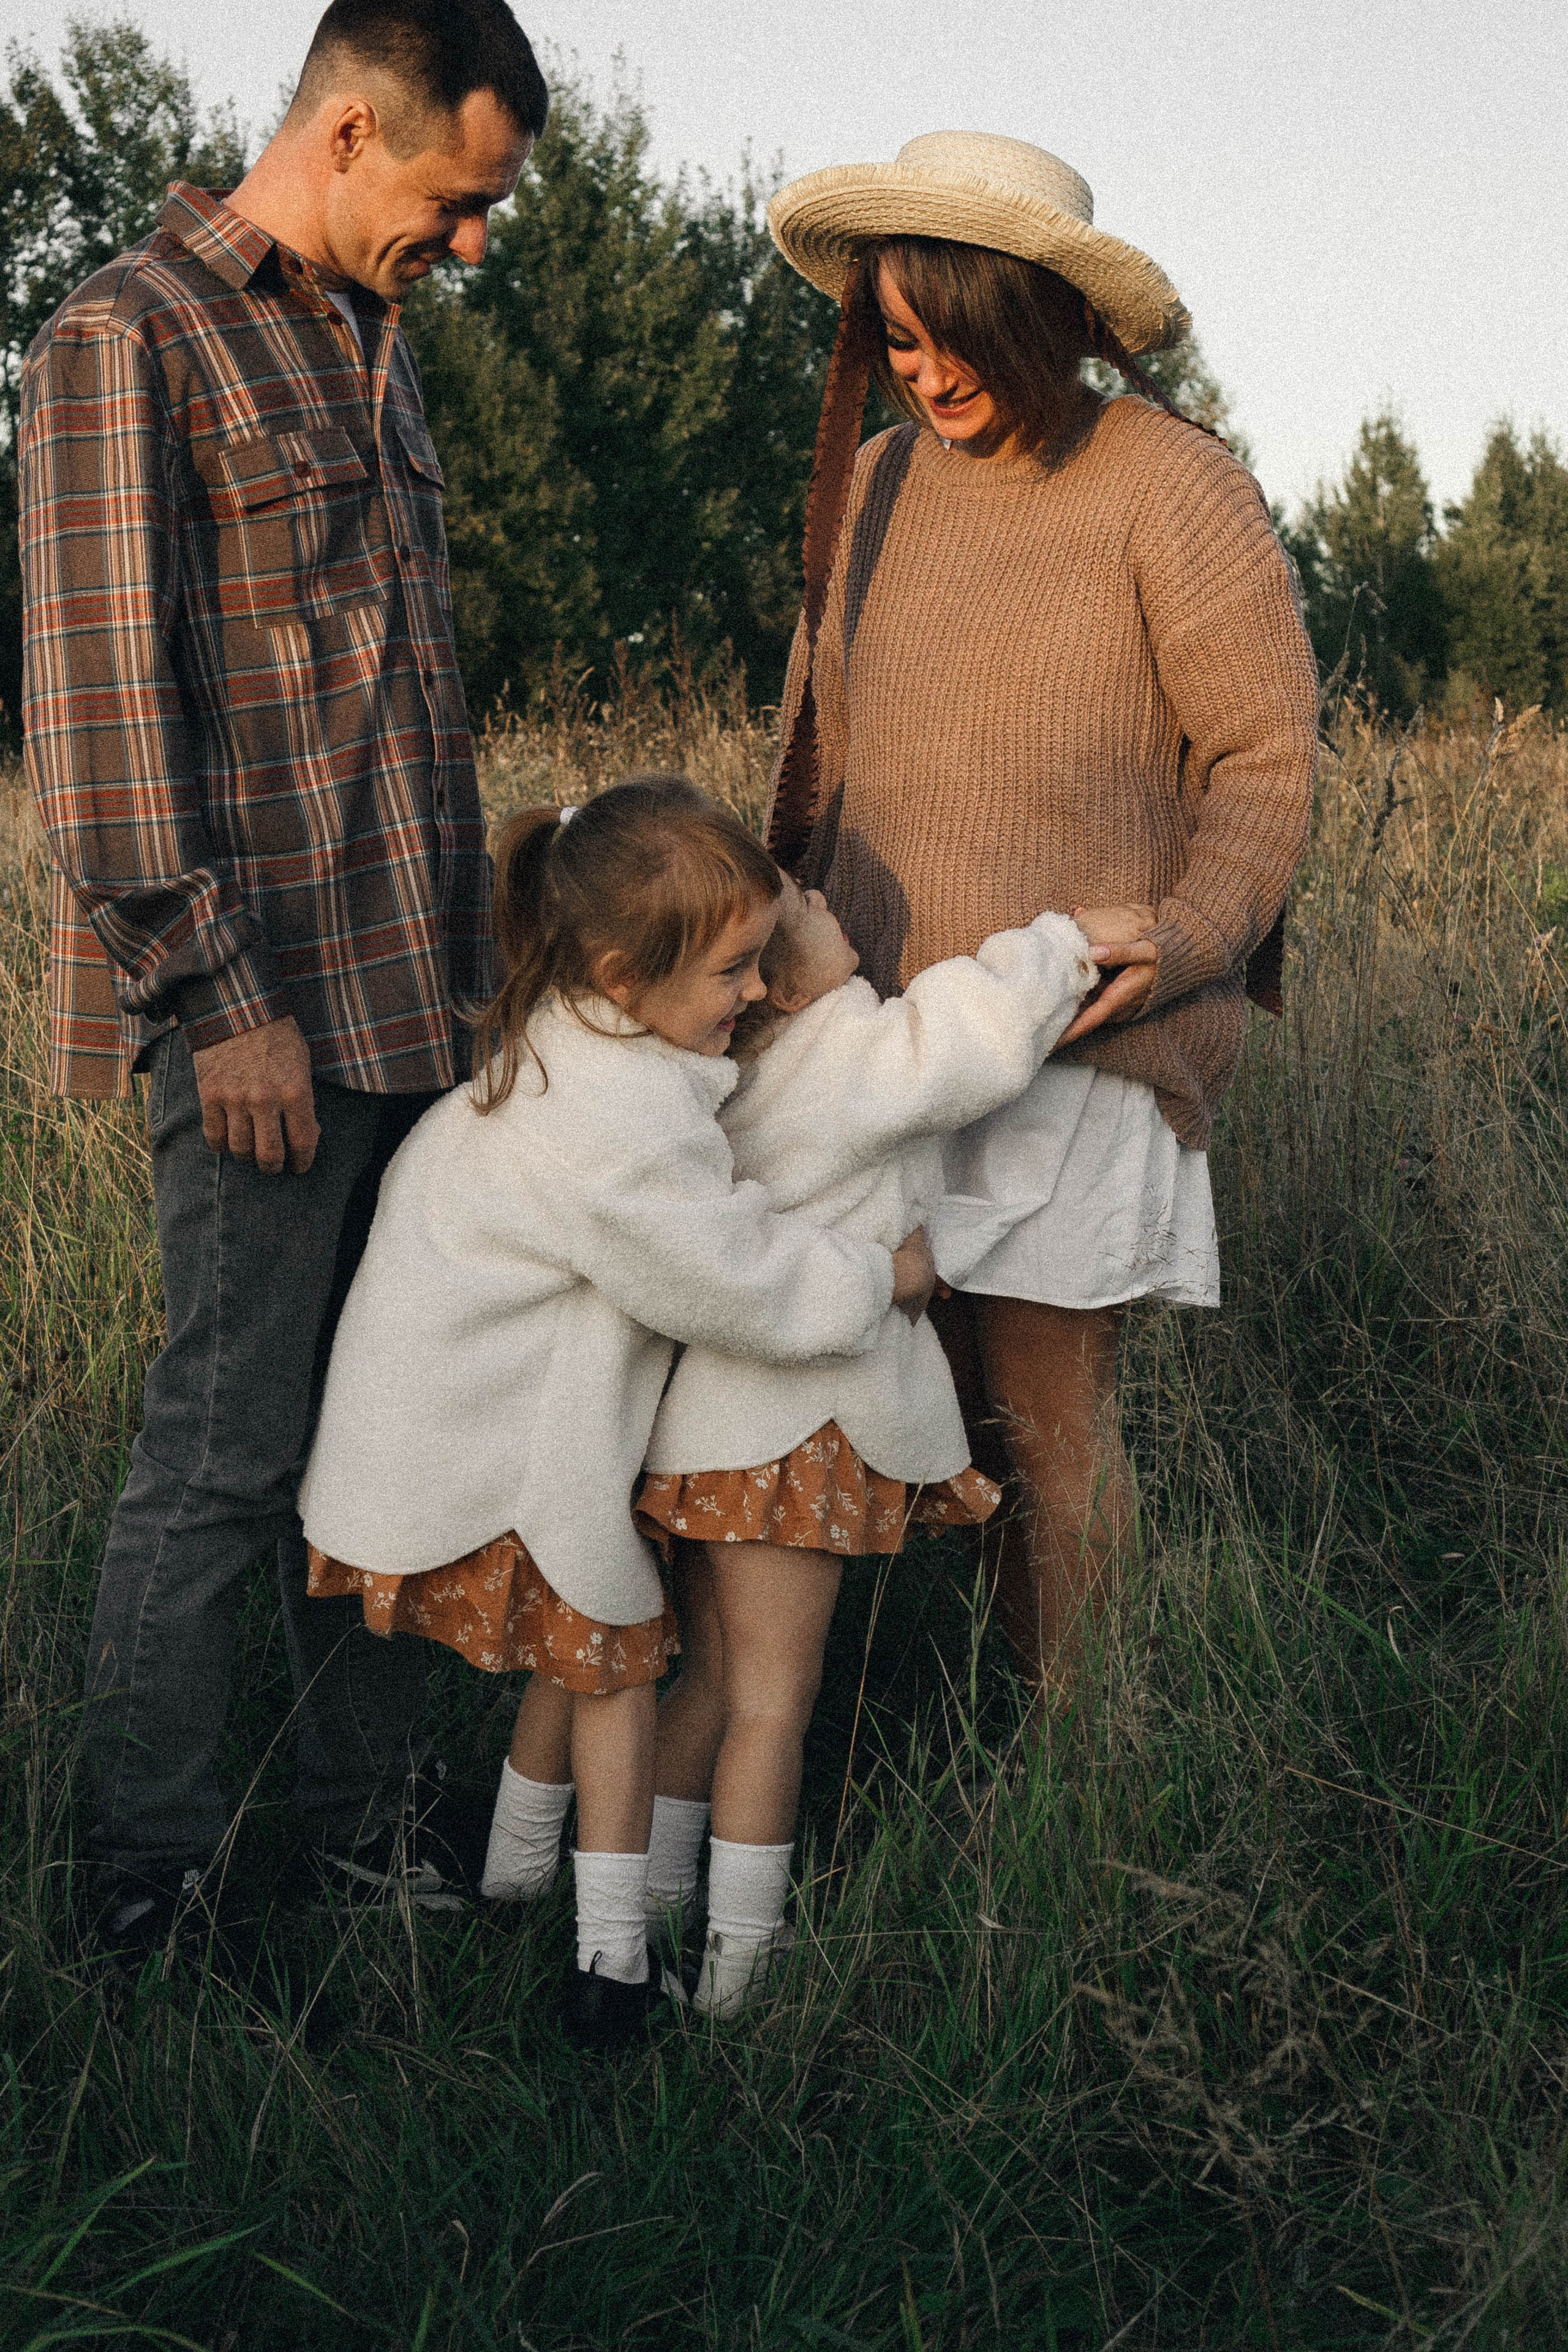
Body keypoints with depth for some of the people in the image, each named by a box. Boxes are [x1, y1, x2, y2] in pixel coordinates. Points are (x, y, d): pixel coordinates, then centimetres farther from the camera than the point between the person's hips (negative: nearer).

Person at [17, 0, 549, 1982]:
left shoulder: (369, 350, 19)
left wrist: (468, 945, 19)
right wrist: (218, 997, -16)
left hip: (414, 995, 8)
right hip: (265, 1009, -8)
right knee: (225, 1450, -3)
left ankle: (364, 1820, 24)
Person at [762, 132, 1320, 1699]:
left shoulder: (1172, 489, -5)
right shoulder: (881, 481, 12)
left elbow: (1267, 761, -5)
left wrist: (1191, 931, -20)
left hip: (1076, 1027, -5)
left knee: (1042, 1414, -3)